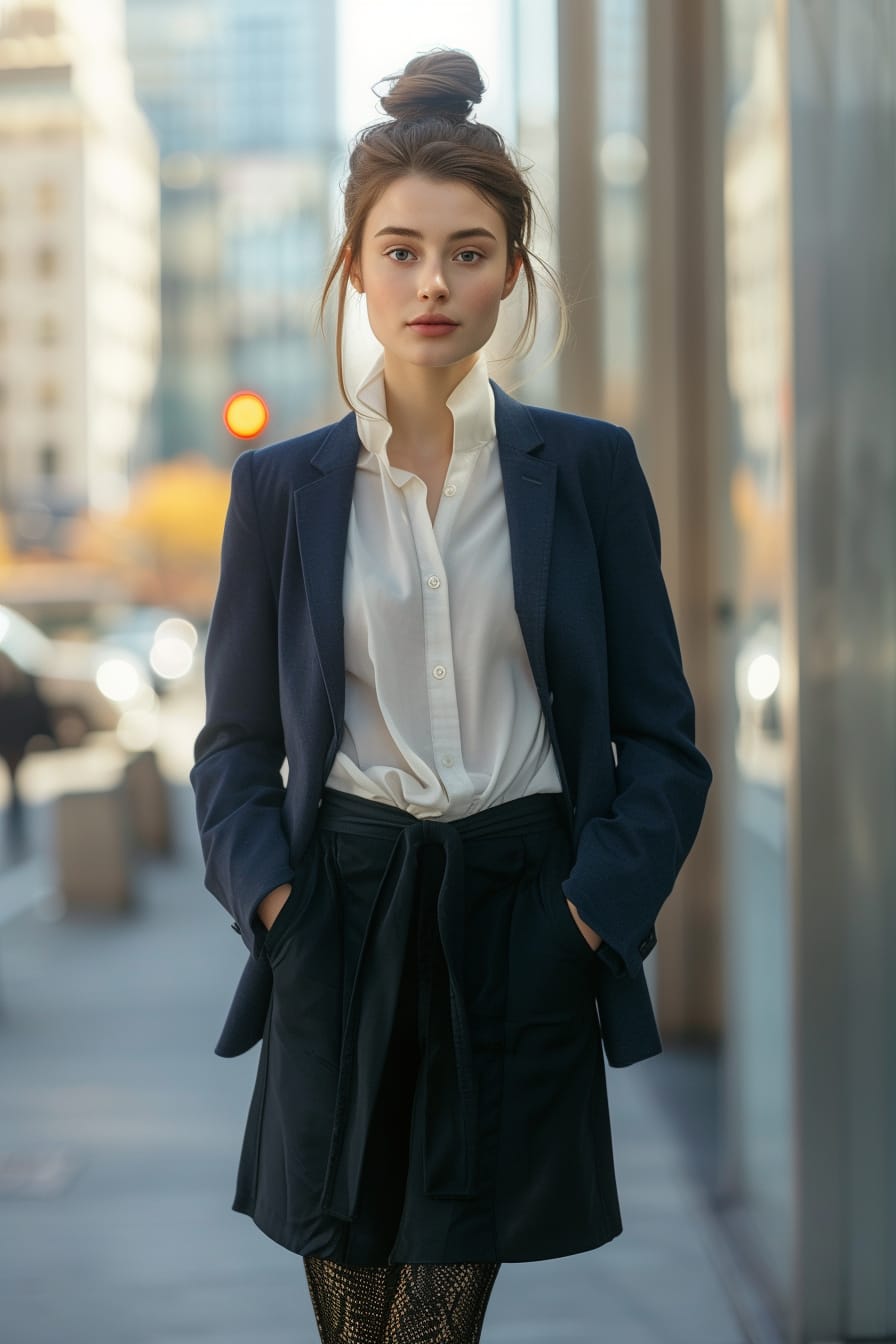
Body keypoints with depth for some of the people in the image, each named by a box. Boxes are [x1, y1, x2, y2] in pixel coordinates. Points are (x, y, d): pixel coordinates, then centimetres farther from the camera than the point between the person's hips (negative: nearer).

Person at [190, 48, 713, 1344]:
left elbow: (661, 735, 4)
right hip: (345, 921, 1)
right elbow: (237, 740, 9)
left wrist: (596, 907, -9)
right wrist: (269, 893, -7)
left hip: (519, 924, -1)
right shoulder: (283, 483, 5)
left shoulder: (588, 466, 3)